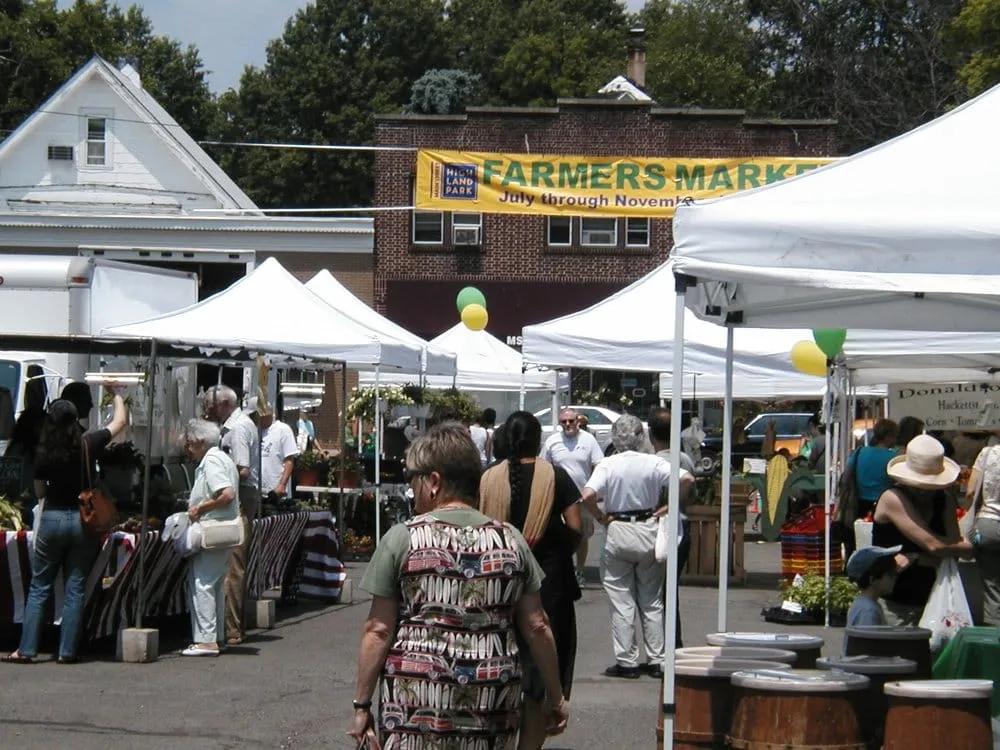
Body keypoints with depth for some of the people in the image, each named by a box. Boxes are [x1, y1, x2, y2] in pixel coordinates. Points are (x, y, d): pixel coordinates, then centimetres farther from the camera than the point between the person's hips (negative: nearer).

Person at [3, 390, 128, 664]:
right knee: (75, 589, 6)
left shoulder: (44, 453, -7)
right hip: (83, 519, 0)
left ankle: (26, 650, 6)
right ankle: (67, 651, 6)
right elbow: (121, 421, 8)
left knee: (39, 588, 7)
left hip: (52, 518, 0)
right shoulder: (88, 444, -8)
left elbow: (40, 492, 6)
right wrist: (117, 395, 23)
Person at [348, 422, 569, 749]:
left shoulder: (402, 538, -3)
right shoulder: (510, 540, 7)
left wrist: (362, 704, 3)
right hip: (492, 706, 3)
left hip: (418, 701, -3)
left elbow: (378, 630, -3)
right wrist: (556, 698, 17)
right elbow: (537, 627, 8)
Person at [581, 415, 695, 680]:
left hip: (618, 532, -2)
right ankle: (656, 660, 14)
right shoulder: (653, 463, -6)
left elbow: (588, 496, -22)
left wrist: (601, 518, -5)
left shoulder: (608, 465, -9)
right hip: (648, 531, 2)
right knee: (652, 600, 12)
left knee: (621, 601, 5)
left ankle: (626, 662, 6)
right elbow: (687, 479, -15)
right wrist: (668, 507, -3)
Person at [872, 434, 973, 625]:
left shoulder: (945, 502, 7)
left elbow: (952, 551, -3)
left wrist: (915, 559, -19)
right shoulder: (893, 499, -12)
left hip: (929, 600, 5)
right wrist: (977, 546, -6)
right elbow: (933, 545, -18)